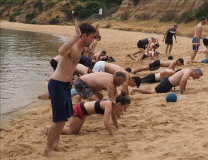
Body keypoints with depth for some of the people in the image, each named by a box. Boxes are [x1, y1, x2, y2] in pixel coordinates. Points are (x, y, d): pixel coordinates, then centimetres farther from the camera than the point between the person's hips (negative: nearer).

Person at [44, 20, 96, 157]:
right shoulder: (71, 47, -20)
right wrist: (76, 36, -47)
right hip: (57, 85, -10)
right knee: (59, 120, -7)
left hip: (65, 85, 10)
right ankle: (48, 149, 9)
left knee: (65, 116, 22)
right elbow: (61, 51, -47)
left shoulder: (79, 49, 10)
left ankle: (55, 143, 38)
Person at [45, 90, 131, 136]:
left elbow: (113, 117, 16)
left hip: (82, 107, 9)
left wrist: (118, 128, 17)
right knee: (71, 131, 6)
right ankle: (50, 127, 15)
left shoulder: (114, 103, -3)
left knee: (76, 131, 23)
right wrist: (114, 135, -27)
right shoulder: (109, 105, -29)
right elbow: (106, 123, -34)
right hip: (79, 110, -9)